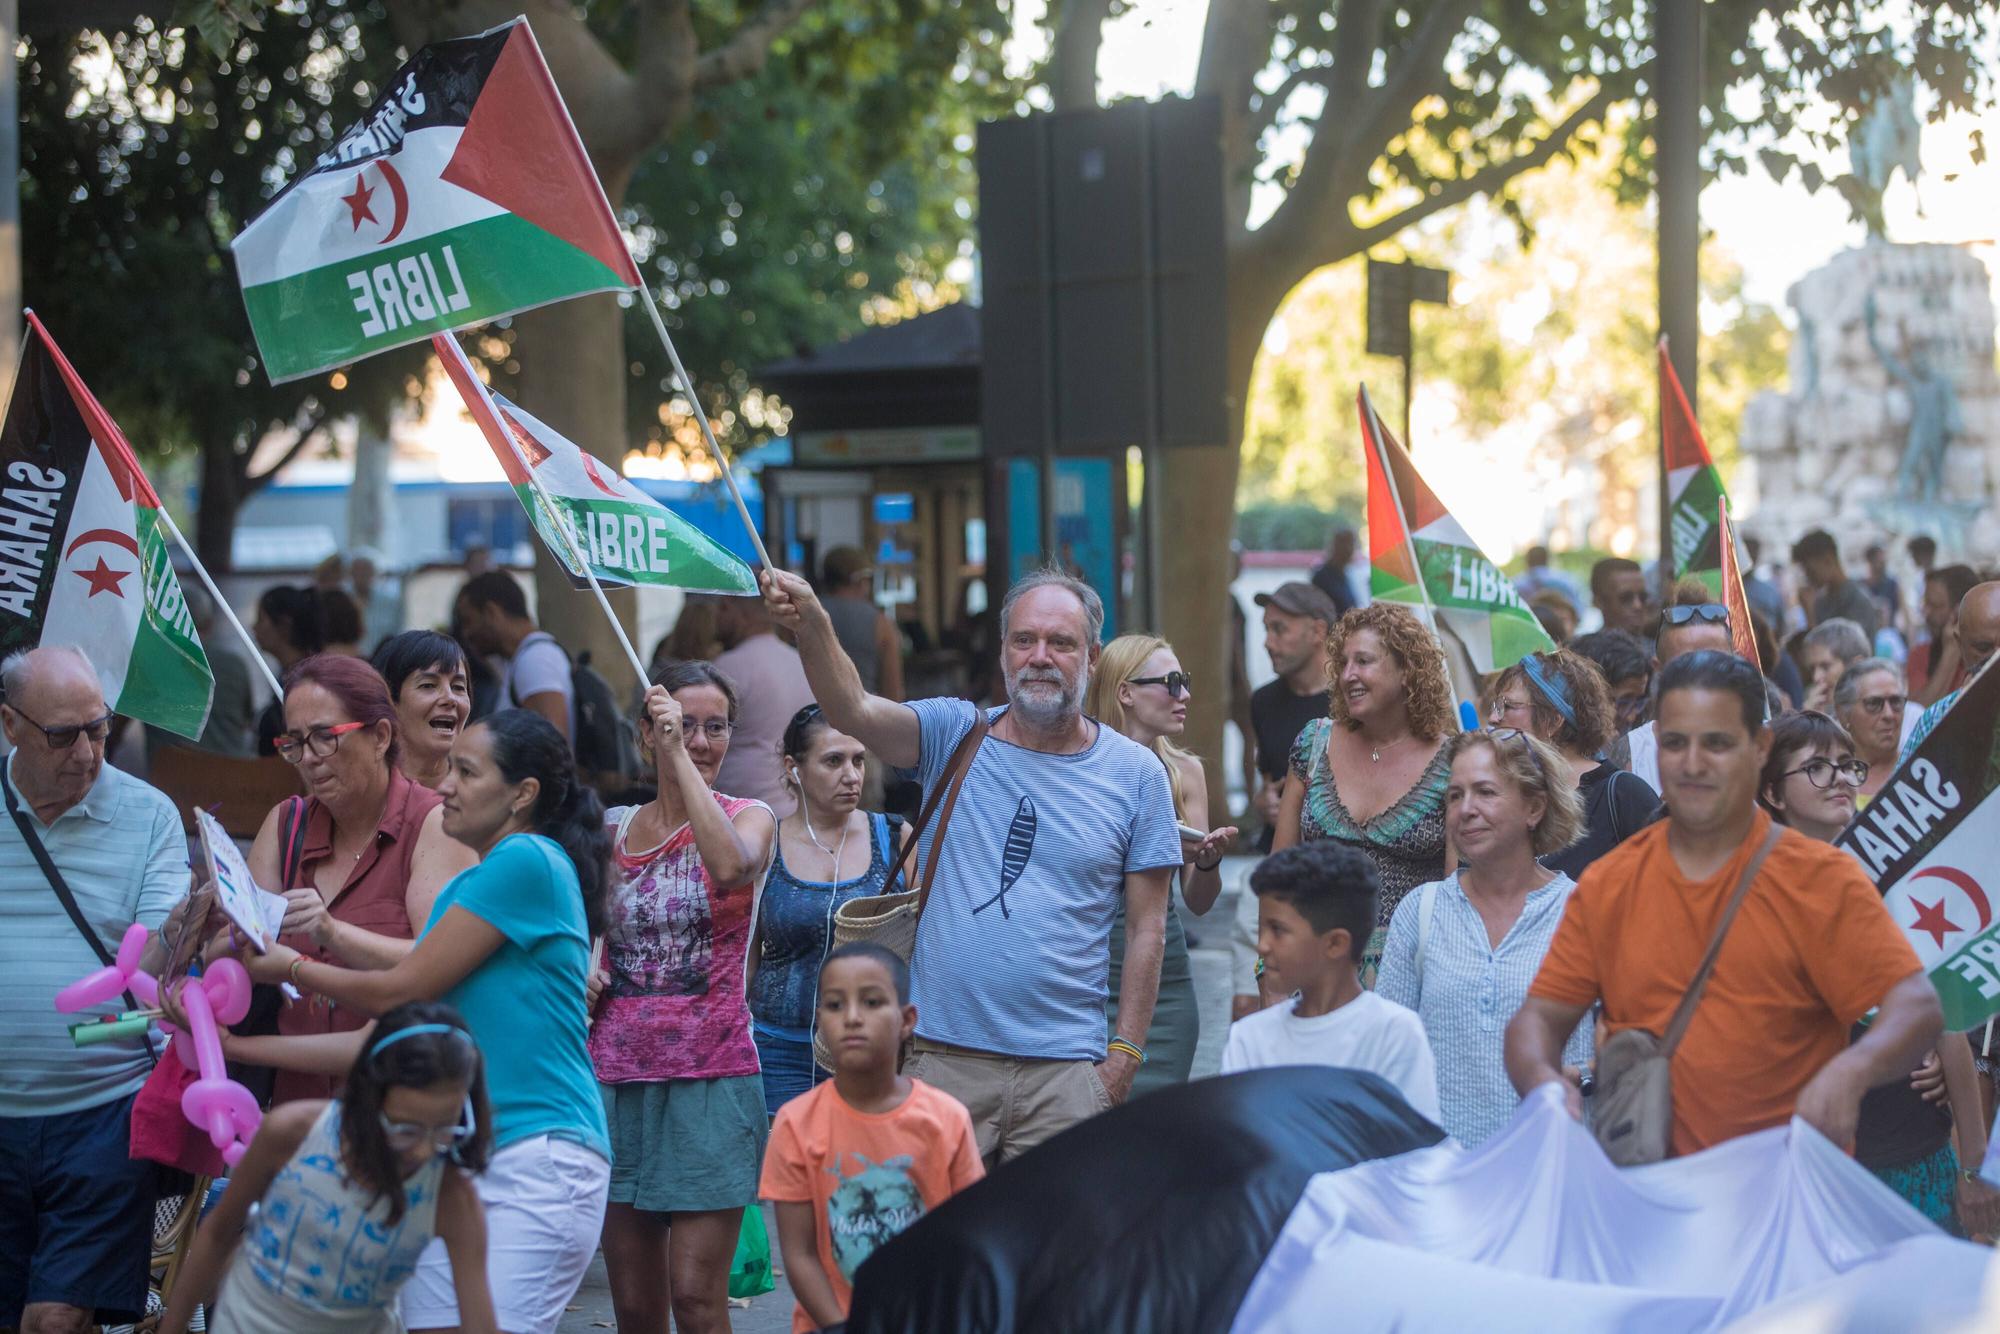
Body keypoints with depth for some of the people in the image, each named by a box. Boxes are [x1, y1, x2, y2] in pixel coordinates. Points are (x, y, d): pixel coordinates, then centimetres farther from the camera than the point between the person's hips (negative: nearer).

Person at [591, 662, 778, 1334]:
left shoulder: (749, 818, 0)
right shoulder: (613, 830, 11)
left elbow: (730, 868, -25)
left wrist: (682, 757, -22)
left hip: (710, 1077, -4)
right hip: (616, 1077, 4)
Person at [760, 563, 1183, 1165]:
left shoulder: (1135, 772, 4)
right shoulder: (955, 735, 4)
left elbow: (1147, 927, 5)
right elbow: (854, 712, -14)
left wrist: (1125, 1052, -1)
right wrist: (812, 624, -33)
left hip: (1064, 1070, 0)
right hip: (941, 1056, 0)